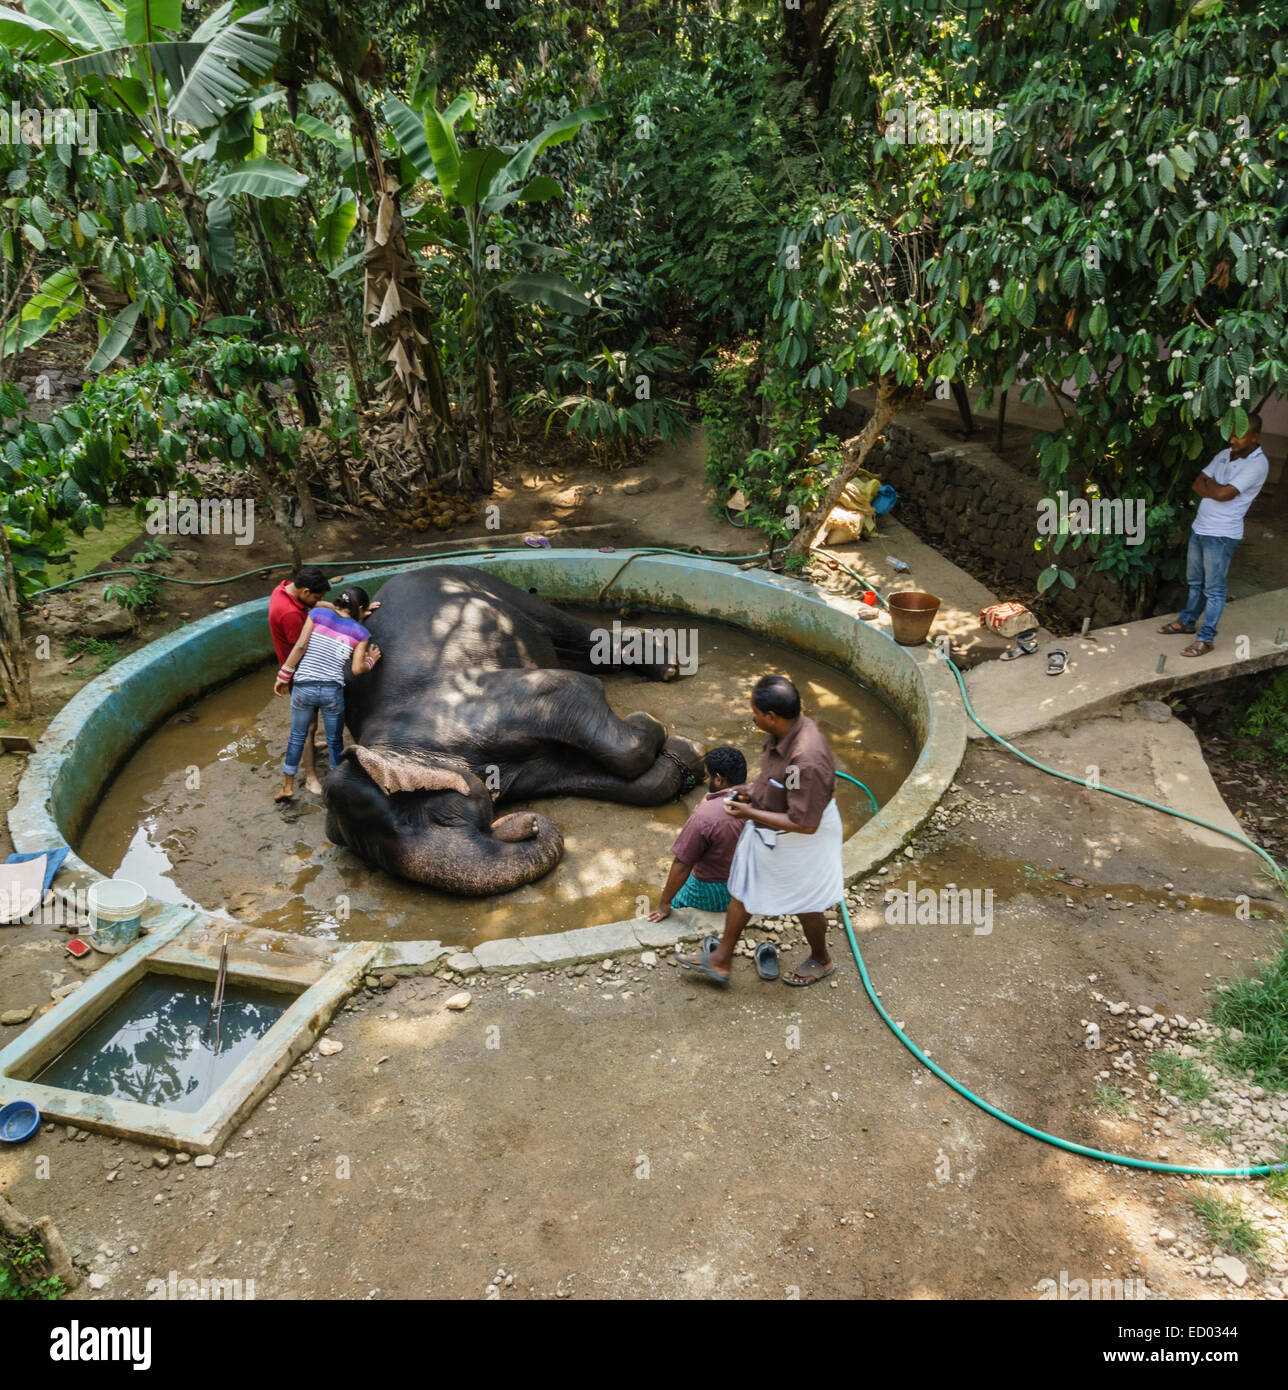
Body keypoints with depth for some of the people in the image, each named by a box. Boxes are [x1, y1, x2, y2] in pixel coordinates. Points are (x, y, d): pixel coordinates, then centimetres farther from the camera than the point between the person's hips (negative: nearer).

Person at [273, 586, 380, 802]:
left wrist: (283, 677, 1)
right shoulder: (360, 634, 0)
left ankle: (287, 787, 27)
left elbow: (300, 647, -5)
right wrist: (371, 660, 15)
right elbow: (357, 669, -6)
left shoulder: (317, 613, 1)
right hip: (332, 691, -1)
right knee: (335, 742, 18)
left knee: (297, 737, 20)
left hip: (303, 687, 1)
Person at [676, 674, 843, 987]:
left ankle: (821, 961, 48)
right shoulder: (789, 728, -12)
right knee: (742, 891, 21)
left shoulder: (806, 761, -40)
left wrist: (750, 813, -26)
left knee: (805, 905, 18)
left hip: (799, 844, -9)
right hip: (766, 834, 9)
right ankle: (721, 960, 38)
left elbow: (805, 824, -33)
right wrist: (754, 793, -3)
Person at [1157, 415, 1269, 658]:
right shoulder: (1225, 454, 9)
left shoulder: (1257, 464, -16)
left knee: (1214, 588, 0)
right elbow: (1198, 484, 4)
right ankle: (1187, 621, 37)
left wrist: (1208, 483, -4)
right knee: (1195, 582, 21)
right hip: (1200, 528, 7)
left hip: (1222, 535, -7)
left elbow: (1223, 493, -23)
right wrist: (1217, 490, -13)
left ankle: (1205, 639, 6)